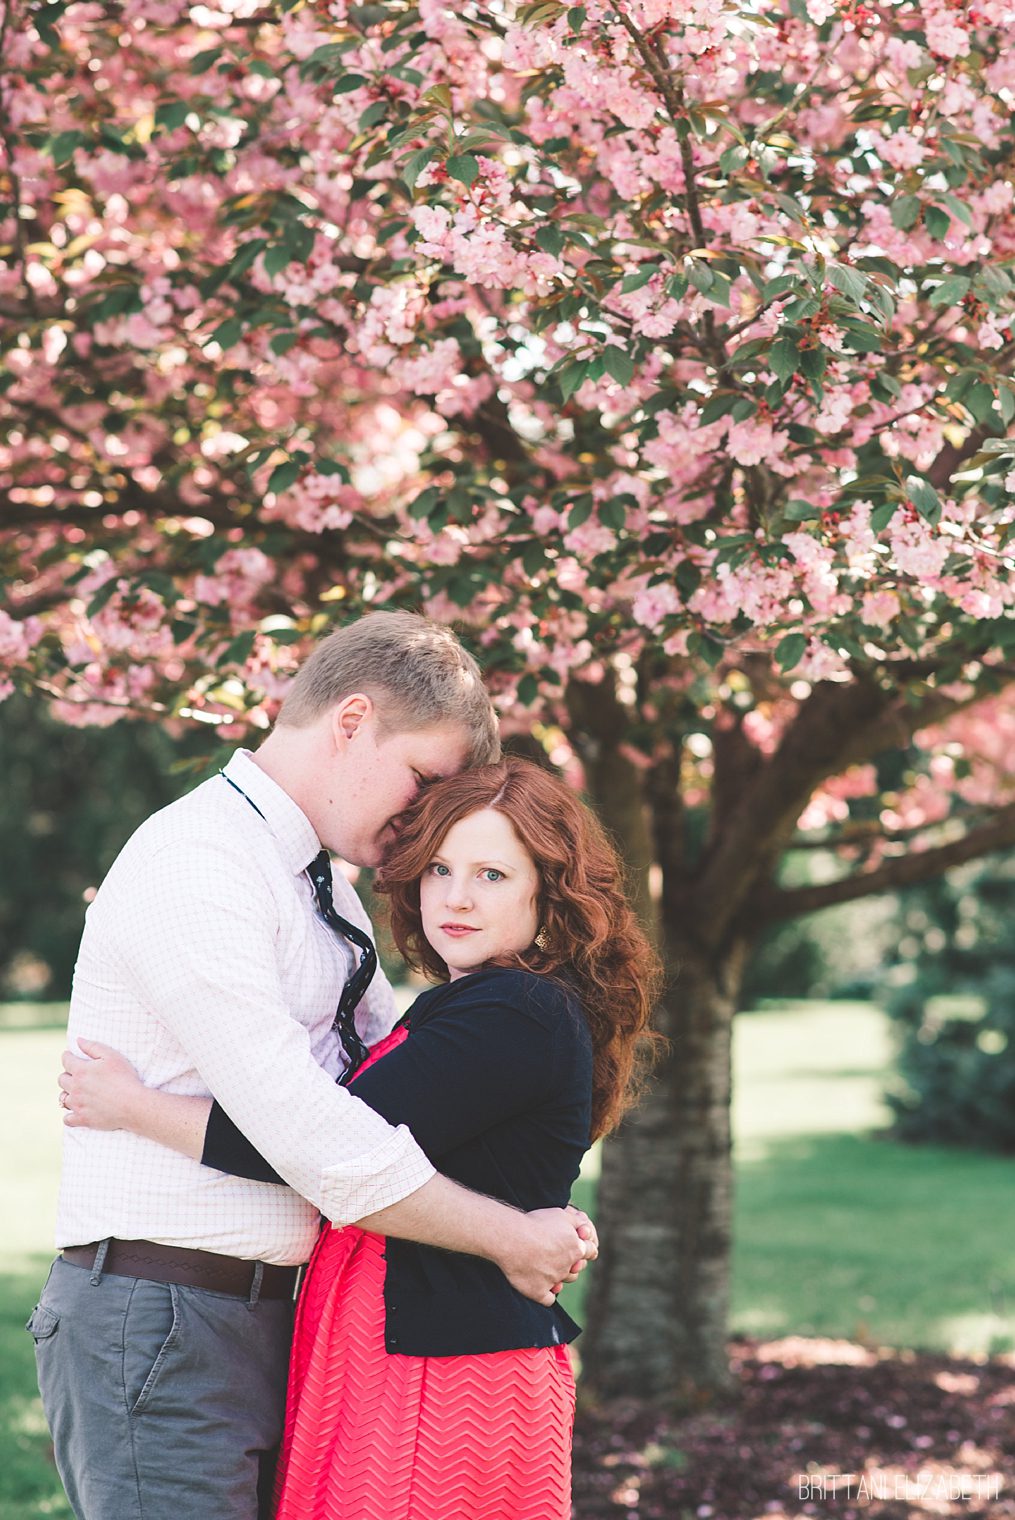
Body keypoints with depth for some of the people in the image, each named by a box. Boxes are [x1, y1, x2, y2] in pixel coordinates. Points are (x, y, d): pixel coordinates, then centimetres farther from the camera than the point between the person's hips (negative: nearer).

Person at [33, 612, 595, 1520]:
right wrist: (509, 1239, -13)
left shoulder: (326, 891, 16)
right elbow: (305, 1131, -23)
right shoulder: (194, 865, -16)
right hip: (158, 1320, -9)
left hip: (273, 1312, 9)